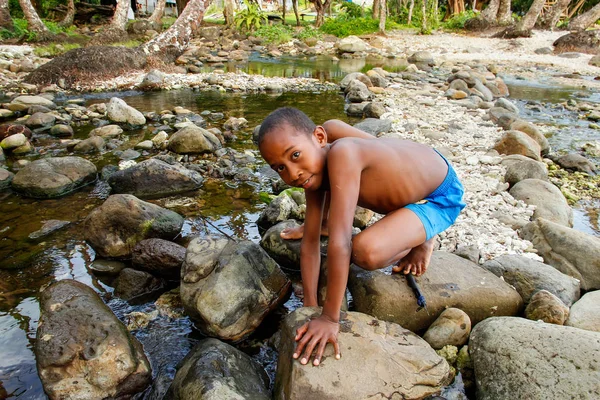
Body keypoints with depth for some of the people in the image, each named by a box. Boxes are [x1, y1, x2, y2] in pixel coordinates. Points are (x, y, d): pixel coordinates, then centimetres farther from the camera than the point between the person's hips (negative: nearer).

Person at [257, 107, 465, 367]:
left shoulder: (341, 153, -38)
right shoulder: (313, 169, -13)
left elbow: (340, 244, -41)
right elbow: (310, 244, -12)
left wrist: (329, 319, -35)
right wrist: (310, 307, -12)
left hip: (440, 197, -7)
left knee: (365, 251, -31)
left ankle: (421, 241, 1)